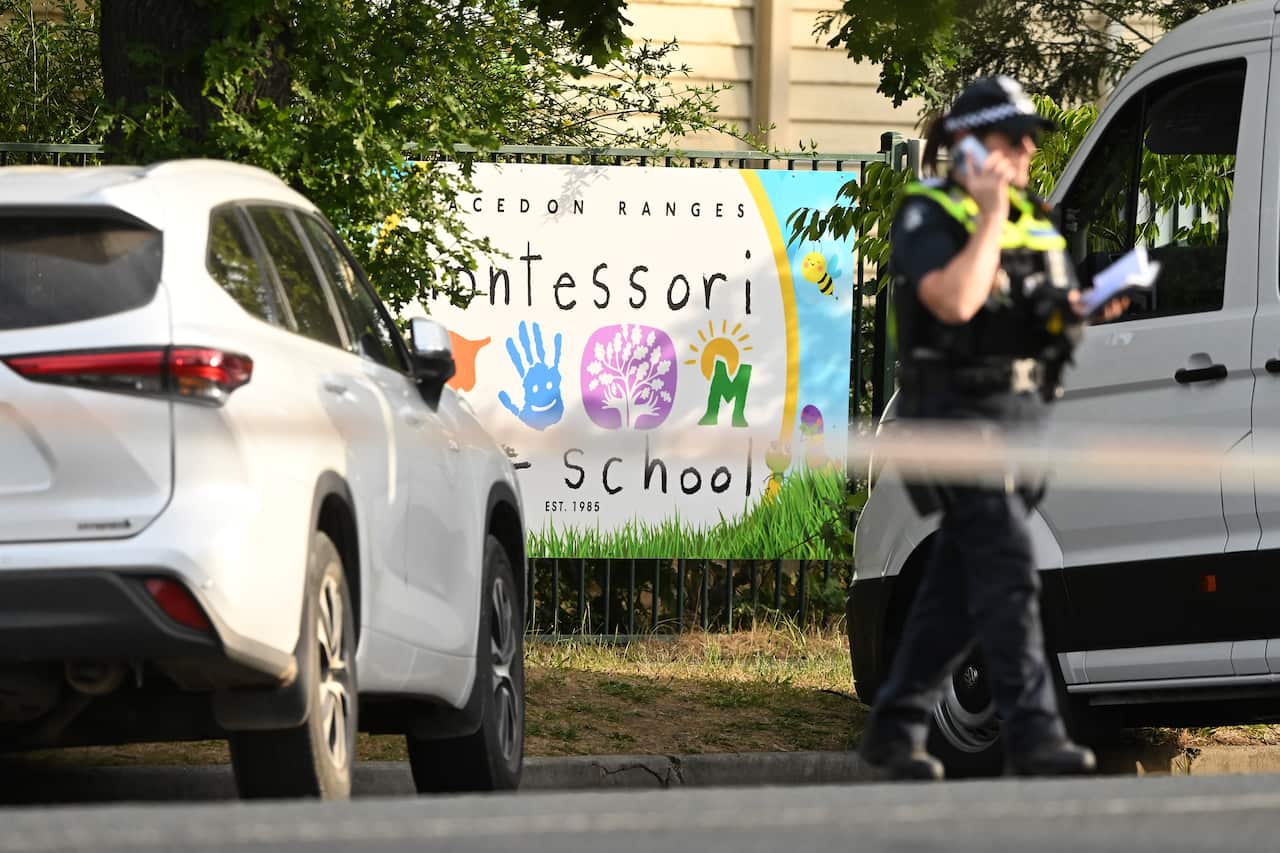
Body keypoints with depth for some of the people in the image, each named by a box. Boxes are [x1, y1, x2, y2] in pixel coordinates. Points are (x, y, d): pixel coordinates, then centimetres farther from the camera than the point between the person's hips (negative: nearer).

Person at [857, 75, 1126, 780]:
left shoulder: (1033, 219, 14)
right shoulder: (927, 218, -9)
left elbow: (1047, 317, 20)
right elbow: (955, 301, -26)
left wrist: (1083, 309, -2)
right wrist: (990, 217, -19)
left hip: (1021, 413, 8)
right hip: (956, 414, -8)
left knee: (958, 585, 9)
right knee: (1007, 572, -16)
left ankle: (893, 732, 16)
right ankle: (1033, 735, -20)